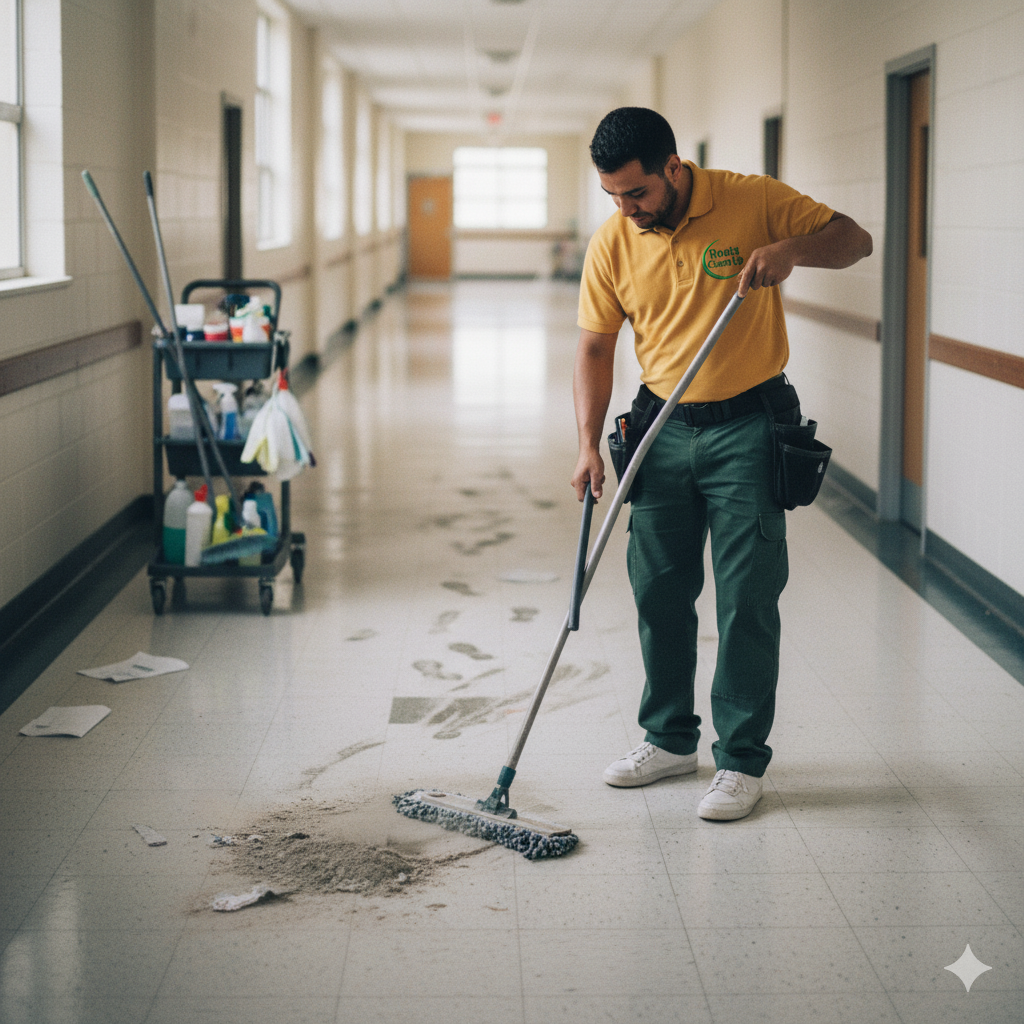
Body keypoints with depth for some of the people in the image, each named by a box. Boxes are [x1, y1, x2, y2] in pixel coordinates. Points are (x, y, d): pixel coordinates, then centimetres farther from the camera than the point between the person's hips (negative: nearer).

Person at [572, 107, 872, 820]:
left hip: (747, 427, -4)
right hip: (662, 429, 4)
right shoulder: (612, 242, -1)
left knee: (747, 600, -3)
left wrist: (790, 249, -25)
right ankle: (670, 737, 26)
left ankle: (742, 760, 8)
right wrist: (589, 442, -6)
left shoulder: (753, 201, -10)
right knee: (658, 591, 9)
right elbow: (596, 347, 4)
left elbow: (854, 239, -4)